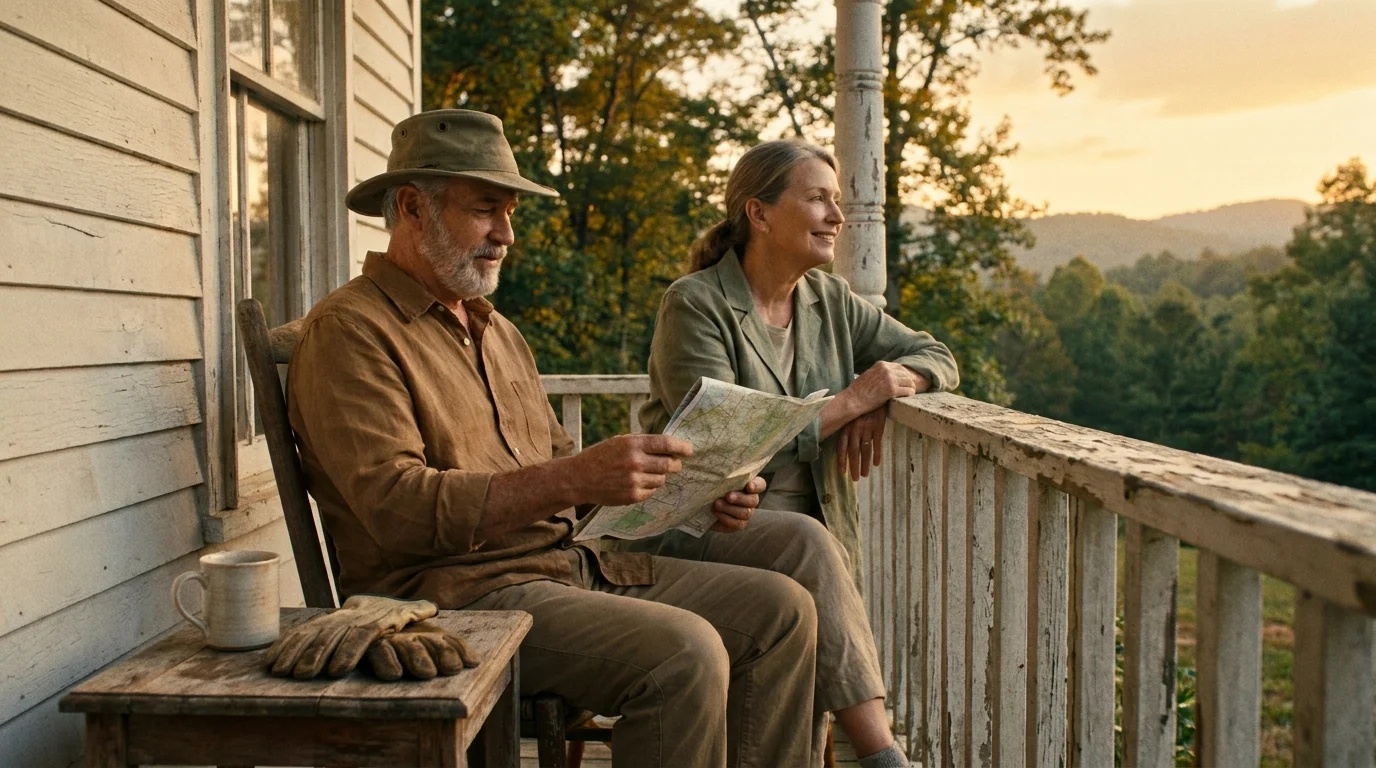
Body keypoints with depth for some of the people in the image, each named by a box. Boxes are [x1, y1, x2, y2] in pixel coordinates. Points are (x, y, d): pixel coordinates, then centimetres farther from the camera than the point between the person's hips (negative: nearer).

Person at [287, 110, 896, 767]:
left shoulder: (495, 330, 22)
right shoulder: (347, 330, -7)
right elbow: (397, 508, -19)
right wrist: (573, 479, -28)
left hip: (566, 562, 9)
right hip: (457, 594, -8)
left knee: (780, 610, -2)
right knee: (683, 652, -28)